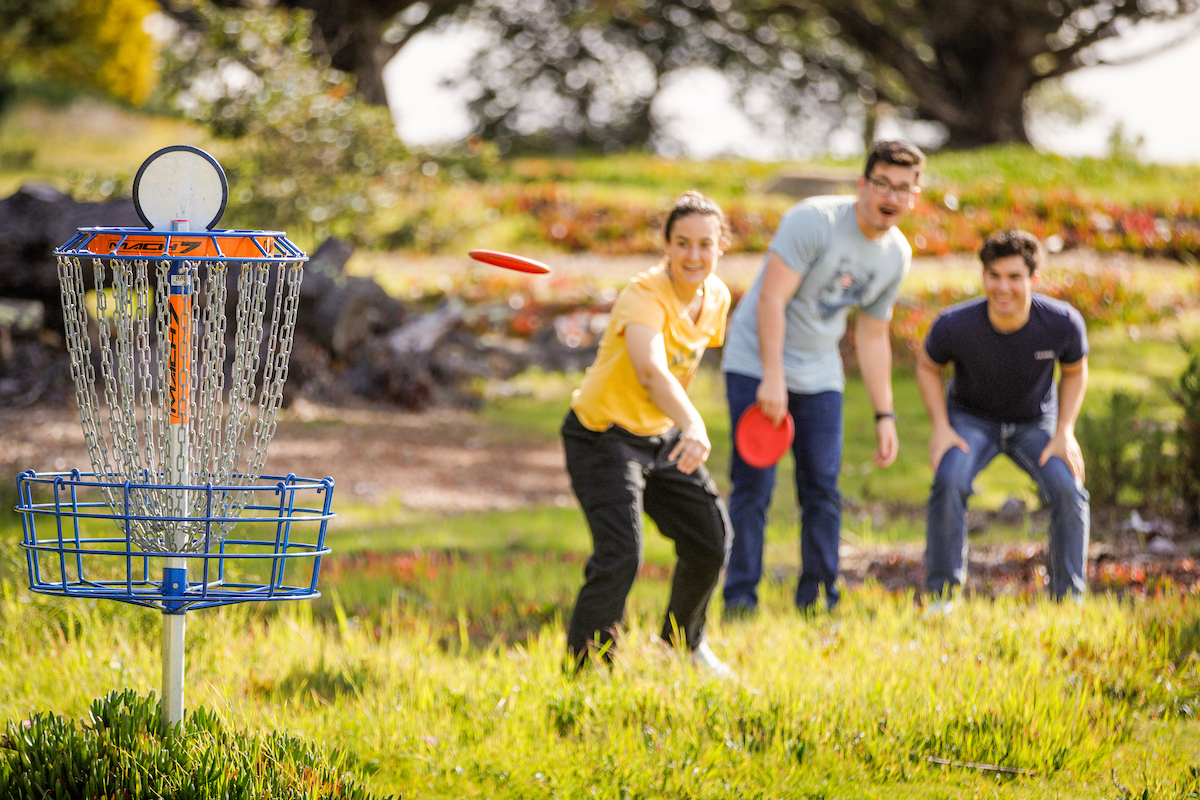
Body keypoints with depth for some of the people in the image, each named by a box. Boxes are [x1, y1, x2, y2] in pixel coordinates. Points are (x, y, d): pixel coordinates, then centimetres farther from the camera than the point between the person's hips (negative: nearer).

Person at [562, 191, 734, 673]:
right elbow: (651, 371, -47)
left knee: (710, 538, 12)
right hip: (602, 436, -8)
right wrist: (694, 426, -62)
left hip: (662, 437, 8)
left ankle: (683, 643, 37)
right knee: (619, 556, -22)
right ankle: (583, 671, -12)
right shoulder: (645, 297, -28)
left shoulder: (717, 297, -3)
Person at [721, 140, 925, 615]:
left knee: (823, 488, 1)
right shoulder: (815, 220, -19)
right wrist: (772, 379, -28)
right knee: (754, 485, -10)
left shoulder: (896, 255, 3)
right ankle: (739, 601, -4)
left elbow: (873, 336, 12)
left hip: (820, 376, 6)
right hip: (758, 364, -6)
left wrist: (884, 416, 9)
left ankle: (817, 601, 10)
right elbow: (771, 298, -23)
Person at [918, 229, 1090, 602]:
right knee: (949, 481, -29)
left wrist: (1065, 432, -11)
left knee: (1067, 488, -23)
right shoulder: (954, 326, -26)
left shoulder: (1063, 323, -24)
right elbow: (927, 366, -3)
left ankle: (1069, 596, -7)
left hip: (1035, 424, 1)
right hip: (971, 420, -1)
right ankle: (941, 595, -15)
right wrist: (940, 428, -13)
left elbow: (1075, 372, -1)